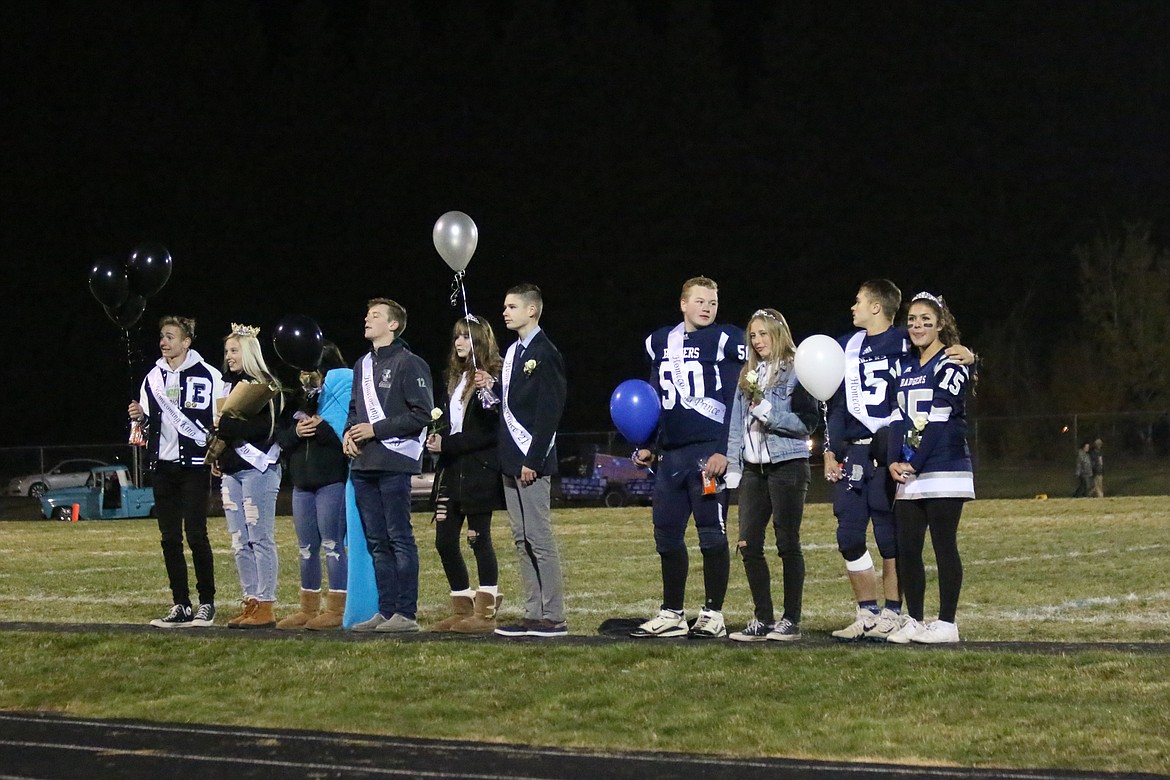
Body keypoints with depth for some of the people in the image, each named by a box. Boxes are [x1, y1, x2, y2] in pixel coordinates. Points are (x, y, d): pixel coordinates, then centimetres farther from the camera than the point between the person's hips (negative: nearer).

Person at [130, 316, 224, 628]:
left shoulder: (207, 375, -4)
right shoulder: (154, 377, 13)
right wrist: (139, 417, -1)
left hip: (194, 465, -6)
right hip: (163, 466, 6)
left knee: (196, 535, -7)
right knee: (170, 538, 5)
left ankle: (207, 603, 2)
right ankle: (181, 605, 9)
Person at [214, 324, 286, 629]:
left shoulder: (267, 387, -6)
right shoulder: (229, 385, 18)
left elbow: (265, 428, -16)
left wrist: (228, 425, -15)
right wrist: (216, 455, 7)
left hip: (258, 468, -8)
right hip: (231, 470, 8)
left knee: (260, 538, -8)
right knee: (239, 541, 7)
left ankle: (266, 607, -7)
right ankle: (251, 603, 10)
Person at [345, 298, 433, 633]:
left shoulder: (409, 364, -6)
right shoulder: (363, 365, 19)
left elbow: (421, 414, -12)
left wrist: (375, 430, -13)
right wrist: (349, 432, 5)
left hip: (394, 464, -8)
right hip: (364, 465, 8)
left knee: (400, 539, -7)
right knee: (377, 542, 9)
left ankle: (406, 614, -5)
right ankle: (386, 611, 13)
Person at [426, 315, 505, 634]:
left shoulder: (491, 378, -10)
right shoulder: (457, 377, 17)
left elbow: (489, 431, -16)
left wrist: (448, 444, -15)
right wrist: (438, 439, -1)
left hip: (479, 472, -8)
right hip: (452, 471, 8)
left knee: (479, 539, -4)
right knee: (444, 541, 6)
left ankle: (485, 614, 1)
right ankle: (462, 610, 15)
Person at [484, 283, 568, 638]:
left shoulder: (544, 353, -12)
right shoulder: (514, 351, 16)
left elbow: (549, 411, -17)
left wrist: (533, 460, -20)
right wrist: (491, 387, 2)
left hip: (531, 461, -10)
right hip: (511, 461, 10)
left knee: (539, 539, -7)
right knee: (523, 539, 10)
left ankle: (553, 618, -4)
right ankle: (534, 615, 14)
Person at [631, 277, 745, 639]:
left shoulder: (726, 341, -3)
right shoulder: (660, 342, 15)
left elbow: (735, 402, -7)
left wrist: (724, 451, -15)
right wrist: (646, 445, 15)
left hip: (709, 452, -6)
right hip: (670, 454, 6)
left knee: (712, 534, -3)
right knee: (666, 534, 8)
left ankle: (713, 615, 3)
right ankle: (671, 614, 16)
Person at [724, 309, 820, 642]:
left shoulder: (796, 372, -4)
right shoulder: (748, 375, 16)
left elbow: (807, 422, -11)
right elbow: (736, 424, 18)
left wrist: (768, 412, -19)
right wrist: (733, 467, 12)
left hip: (788, 464, -6)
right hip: (754, 469, 6)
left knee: (788, 544, -2)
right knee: (748, 544, 2)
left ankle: (791, 621, 3)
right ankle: (763, 619, 9)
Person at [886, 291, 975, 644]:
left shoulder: (951, 366, -5)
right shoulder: (905, 368, 18)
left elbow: (938, 420, -11)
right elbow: (899, 418, 13)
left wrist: (915, 463, -13)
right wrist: (894, 461, -1)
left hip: (943, 469, -7)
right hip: (909, 472, 7)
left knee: (944, 546, -4)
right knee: (906, 549, 4)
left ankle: (946, 623, 0)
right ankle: (913, 621, 11)